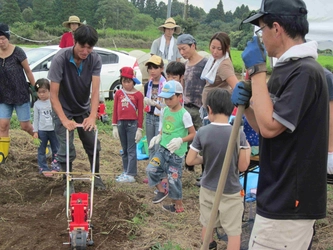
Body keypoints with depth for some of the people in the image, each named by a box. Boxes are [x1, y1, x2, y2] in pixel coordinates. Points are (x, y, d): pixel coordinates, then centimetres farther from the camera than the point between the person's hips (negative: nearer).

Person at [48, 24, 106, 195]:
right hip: (64, 111, -3)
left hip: (84, 110, 3)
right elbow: (53, 95, -25)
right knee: (66, 150, -3)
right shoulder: (60, 59, -27)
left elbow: (95, 90, -24)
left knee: (93, 146, 11)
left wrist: (92, 116, -36)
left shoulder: (95, 59, -18)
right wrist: (64, 120, -33)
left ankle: (96, 176, 33)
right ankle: (69, 183, 17)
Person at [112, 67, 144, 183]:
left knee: (131, 150, -3)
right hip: (121, 124, 4)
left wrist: (139, 129, -4)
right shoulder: (118, 93, 6)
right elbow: (115, 110, 10)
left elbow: (140, 113, -2)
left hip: (132, 124, -4)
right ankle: (125, 171, 21)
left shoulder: (138, 95, -4)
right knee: (124, 150, 13)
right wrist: (114, 126, 6)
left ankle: (131, 175, -4)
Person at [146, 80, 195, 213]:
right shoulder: (164, 111, 3)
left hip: (176, 152, -6)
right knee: (151, 169, -6)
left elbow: (193, 134, -12)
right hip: (163, 148, 6)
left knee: (173, 179, 2)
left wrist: (180, 140, -27)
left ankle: (178, 205, 21)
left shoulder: (184, 114, -15)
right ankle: (162, 191, 19)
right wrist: (159, 136, -1)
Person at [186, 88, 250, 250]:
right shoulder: (238, 134, -17)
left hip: (207, 189, 3)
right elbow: (242, 166, -11)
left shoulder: (202, 132, -12)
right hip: (231, 192, -3)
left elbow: (190, 160, -7)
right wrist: (248, 149, 6)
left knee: (207, 225, 22)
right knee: (234, 231, 8)